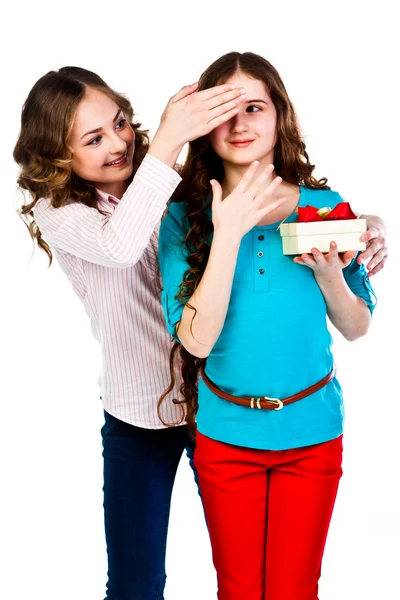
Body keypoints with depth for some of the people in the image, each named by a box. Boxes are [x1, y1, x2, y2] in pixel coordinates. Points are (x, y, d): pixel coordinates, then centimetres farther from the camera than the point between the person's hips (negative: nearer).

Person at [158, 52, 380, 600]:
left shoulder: (324, 205, -6)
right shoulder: (185, 218, -9)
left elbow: (357, 328, 1)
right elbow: (197, 339, -19)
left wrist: (327, 272, -19)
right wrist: (227, 234, -25)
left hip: (311, 429, 1)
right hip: (225, 429, 0)